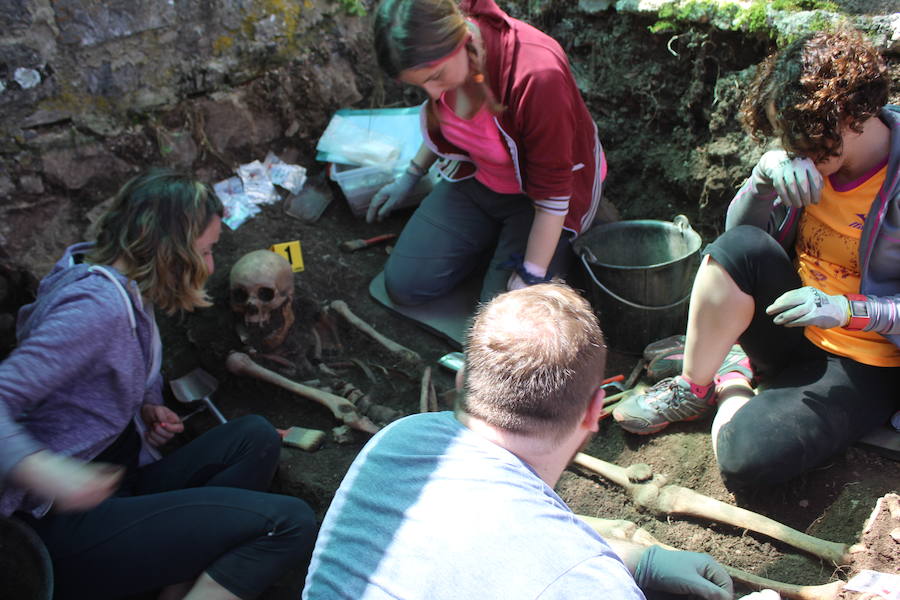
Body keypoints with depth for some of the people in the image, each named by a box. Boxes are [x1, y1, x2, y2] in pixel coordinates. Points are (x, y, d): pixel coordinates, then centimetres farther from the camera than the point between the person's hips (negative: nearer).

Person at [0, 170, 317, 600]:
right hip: (68, 531, -10)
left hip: (118, 492, 10)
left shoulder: (124, 289, 9)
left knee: (254, 437, -8)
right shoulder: (100, 304, -20)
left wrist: (147, 409, 4)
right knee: (290, 523, -21)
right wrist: (46, 472, -43)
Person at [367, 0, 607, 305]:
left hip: (535, 193, -5)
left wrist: (530, 277, -22)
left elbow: (552, 191, -28)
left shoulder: (537, 74, -37)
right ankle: (497, 235, 17)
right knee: (403, 285, -4)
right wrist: (411, 176, 16)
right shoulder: (434, 55, -16)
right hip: (476, 178, 6)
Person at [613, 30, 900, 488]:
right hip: (792, 327, 5)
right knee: (741, 248, -28)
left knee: (745, 458, -28)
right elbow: (741, 229, -2)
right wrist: (765, 175, -21)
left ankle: (731, 382, 8)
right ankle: (693, 386, -9)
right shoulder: (813, 156, -3)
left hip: (862, 365, -4)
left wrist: (848, 310, -31)